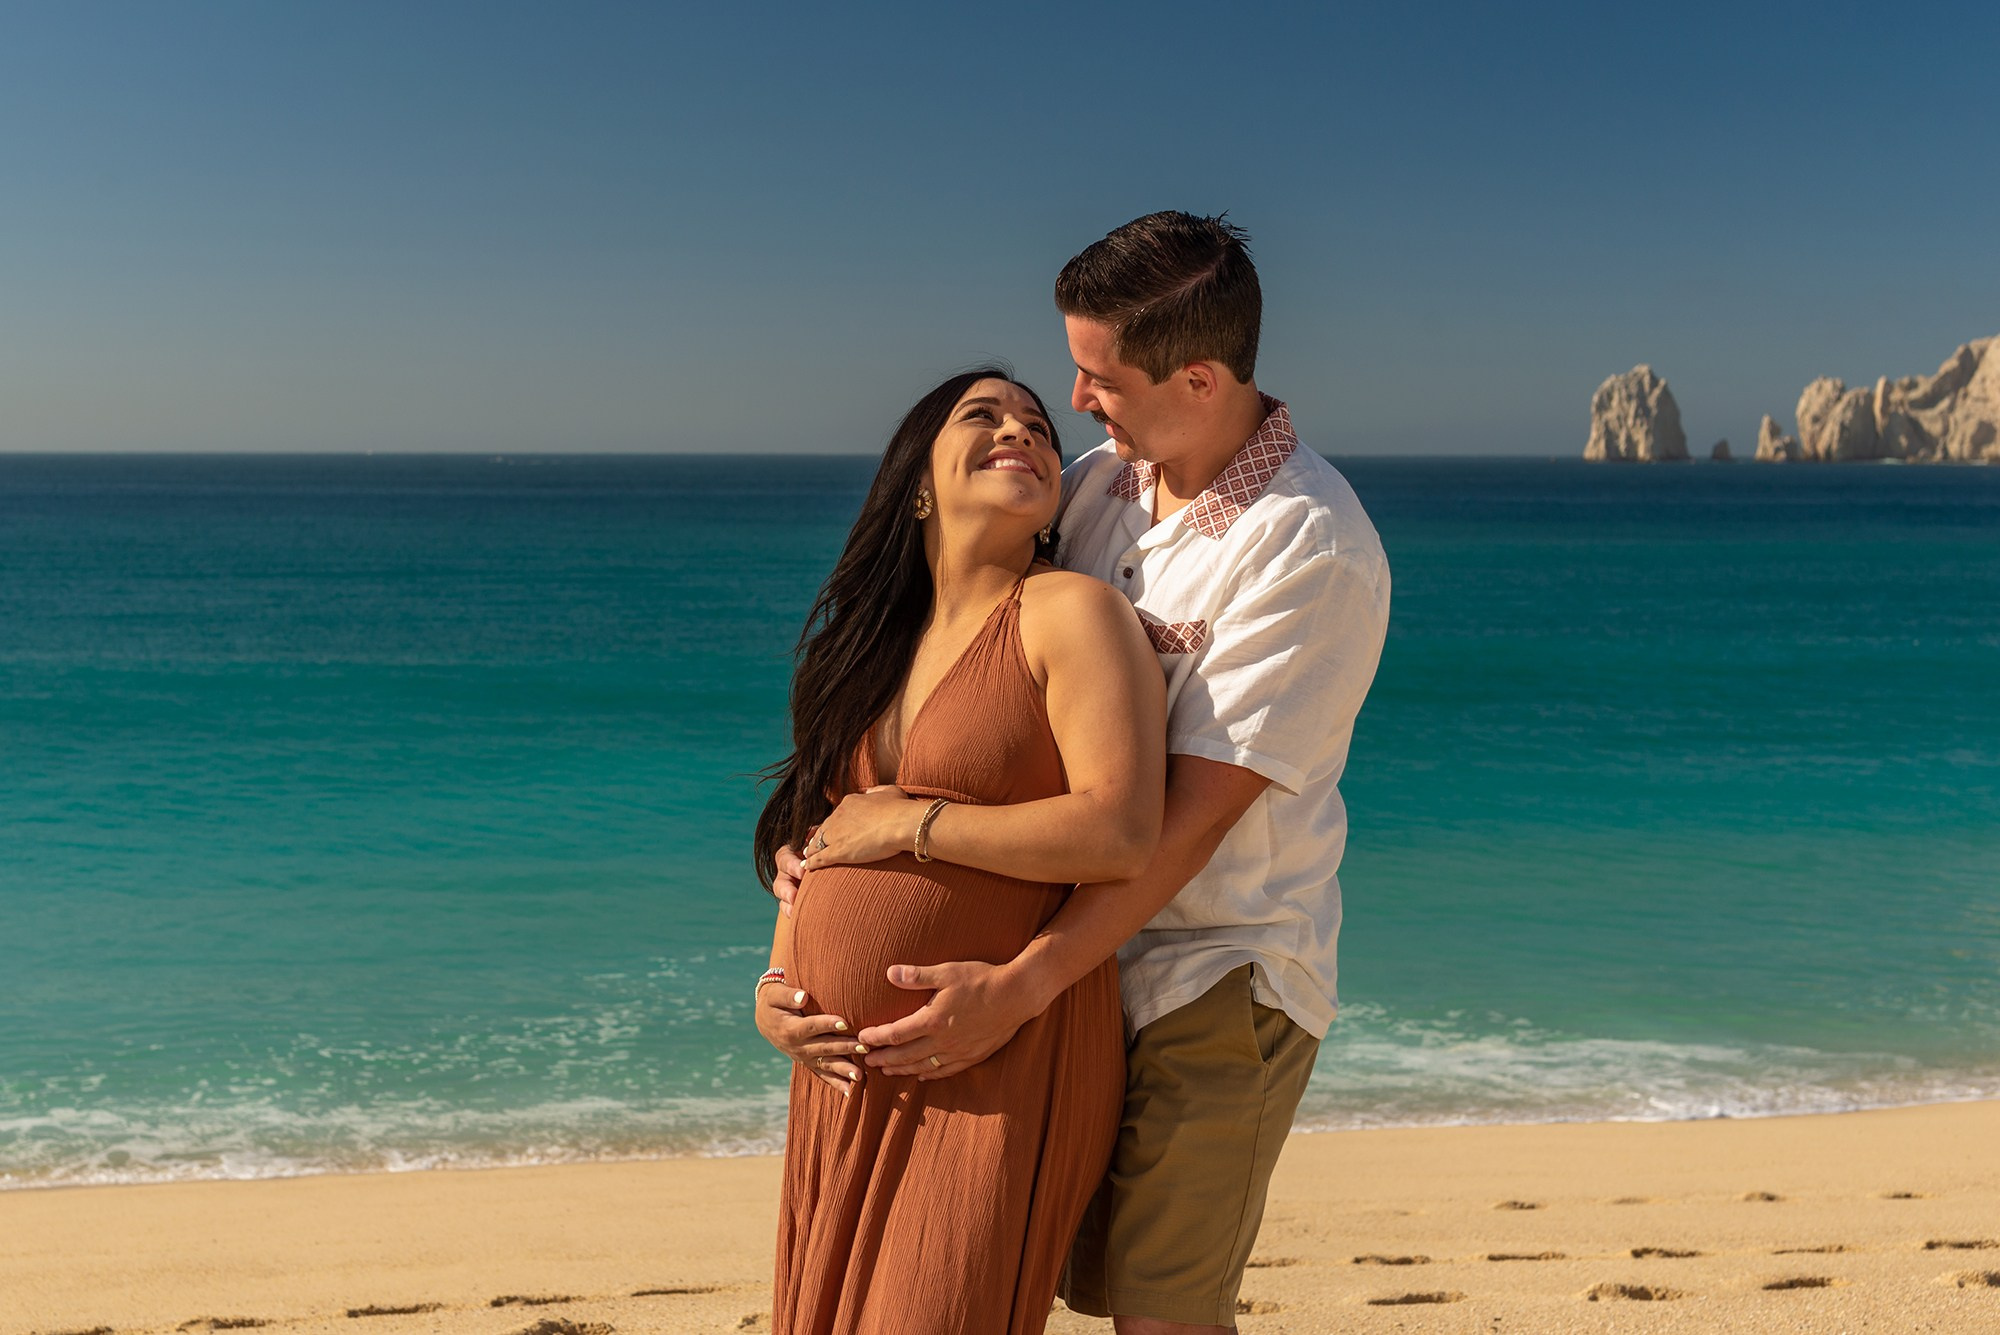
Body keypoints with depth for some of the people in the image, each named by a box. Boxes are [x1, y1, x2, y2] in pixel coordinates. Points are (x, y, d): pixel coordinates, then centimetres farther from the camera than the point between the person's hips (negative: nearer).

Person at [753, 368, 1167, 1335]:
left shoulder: (1070, 613, -8)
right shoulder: (874, 639, 12)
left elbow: (1123, 834, -21)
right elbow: (808, 830, 20)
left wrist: (913, 822, -14)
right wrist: (777, 984, 4)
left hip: (999, 1070, -7)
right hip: (849, 1074, 7)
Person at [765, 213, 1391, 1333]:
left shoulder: (1312, 549, -19)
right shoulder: (1097, 486, 4)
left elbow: (1194, 813, -22)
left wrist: (1017, 990, -26)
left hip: (1223, 970, -6)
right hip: (1094, 957, 7)